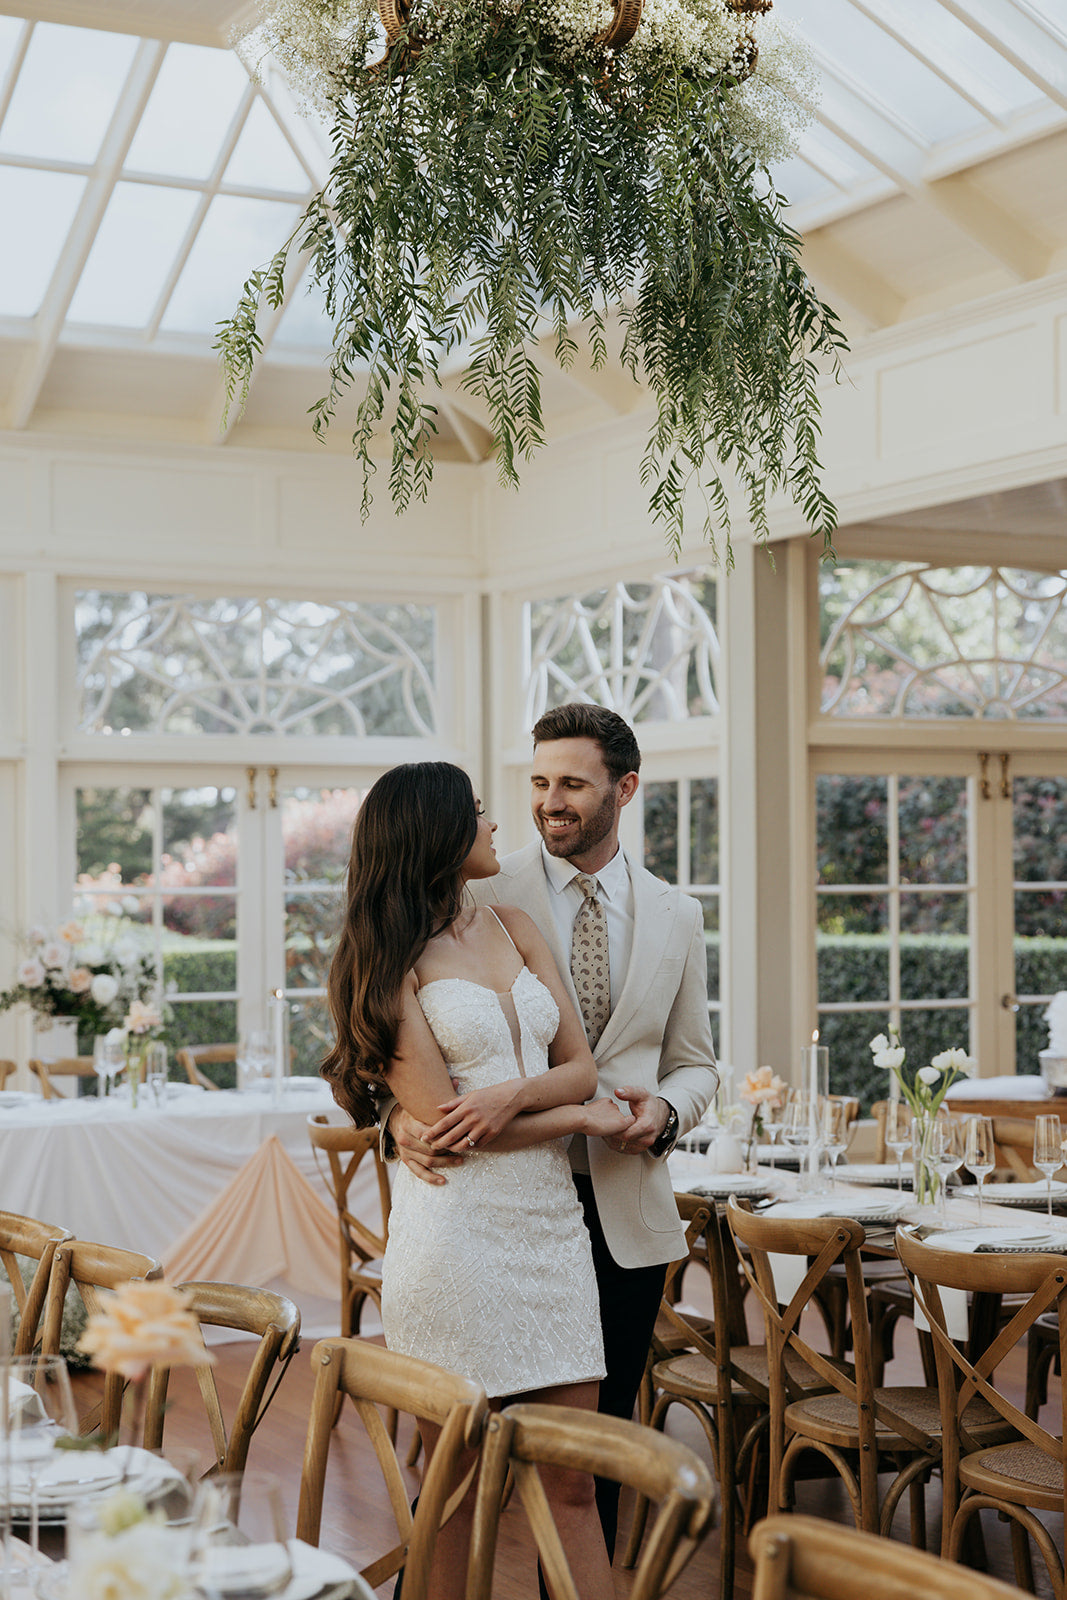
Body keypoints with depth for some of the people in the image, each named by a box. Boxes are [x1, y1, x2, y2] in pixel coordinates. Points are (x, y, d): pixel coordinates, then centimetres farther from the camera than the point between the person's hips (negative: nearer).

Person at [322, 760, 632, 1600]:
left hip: (550, 1216, 5)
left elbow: (580, 1067, 9)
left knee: (573, 1477, 4)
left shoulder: (515, 928, 15)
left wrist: (510, 1095, -12)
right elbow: (440, 1120, -9)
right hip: (458, 1224, -5)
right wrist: (584, 1119, -3)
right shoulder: (391, 962, -2)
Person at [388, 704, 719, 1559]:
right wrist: (402, 1112, -24)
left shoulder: (676, 916, 9)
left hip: (624, 1207, 3)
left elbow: (695, 1062, 14)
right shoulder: (480, 898, -2)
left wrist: (664, 1111, -9)